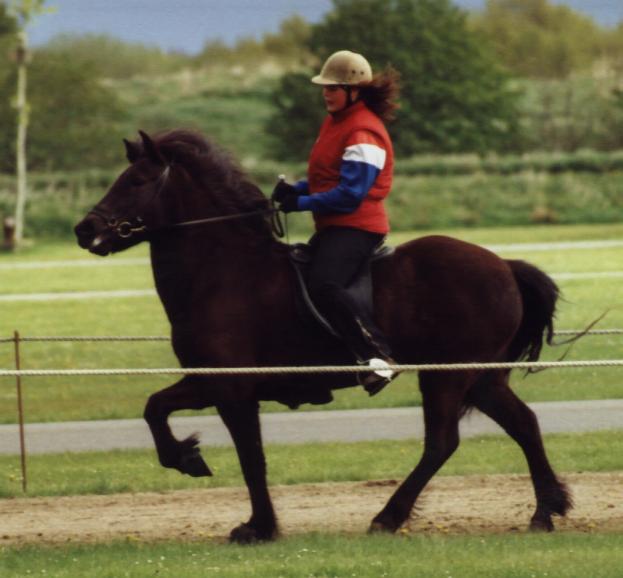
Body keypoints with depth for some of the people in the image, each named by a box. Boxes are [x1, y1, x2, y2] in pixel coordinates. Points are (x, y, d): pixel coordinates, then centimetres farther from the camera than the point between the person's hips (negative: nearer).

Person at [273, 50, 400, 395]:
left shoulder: (363, 133, -16)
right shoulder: (335, 121, 17)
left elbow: (350, 194, -21)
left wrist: (301, 203, -16)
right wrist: (296, 191, 3)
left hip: (356, 227, -11)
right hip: (332, 227, 11)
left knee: (323, 287, -33)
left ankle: (376, 354, -34)